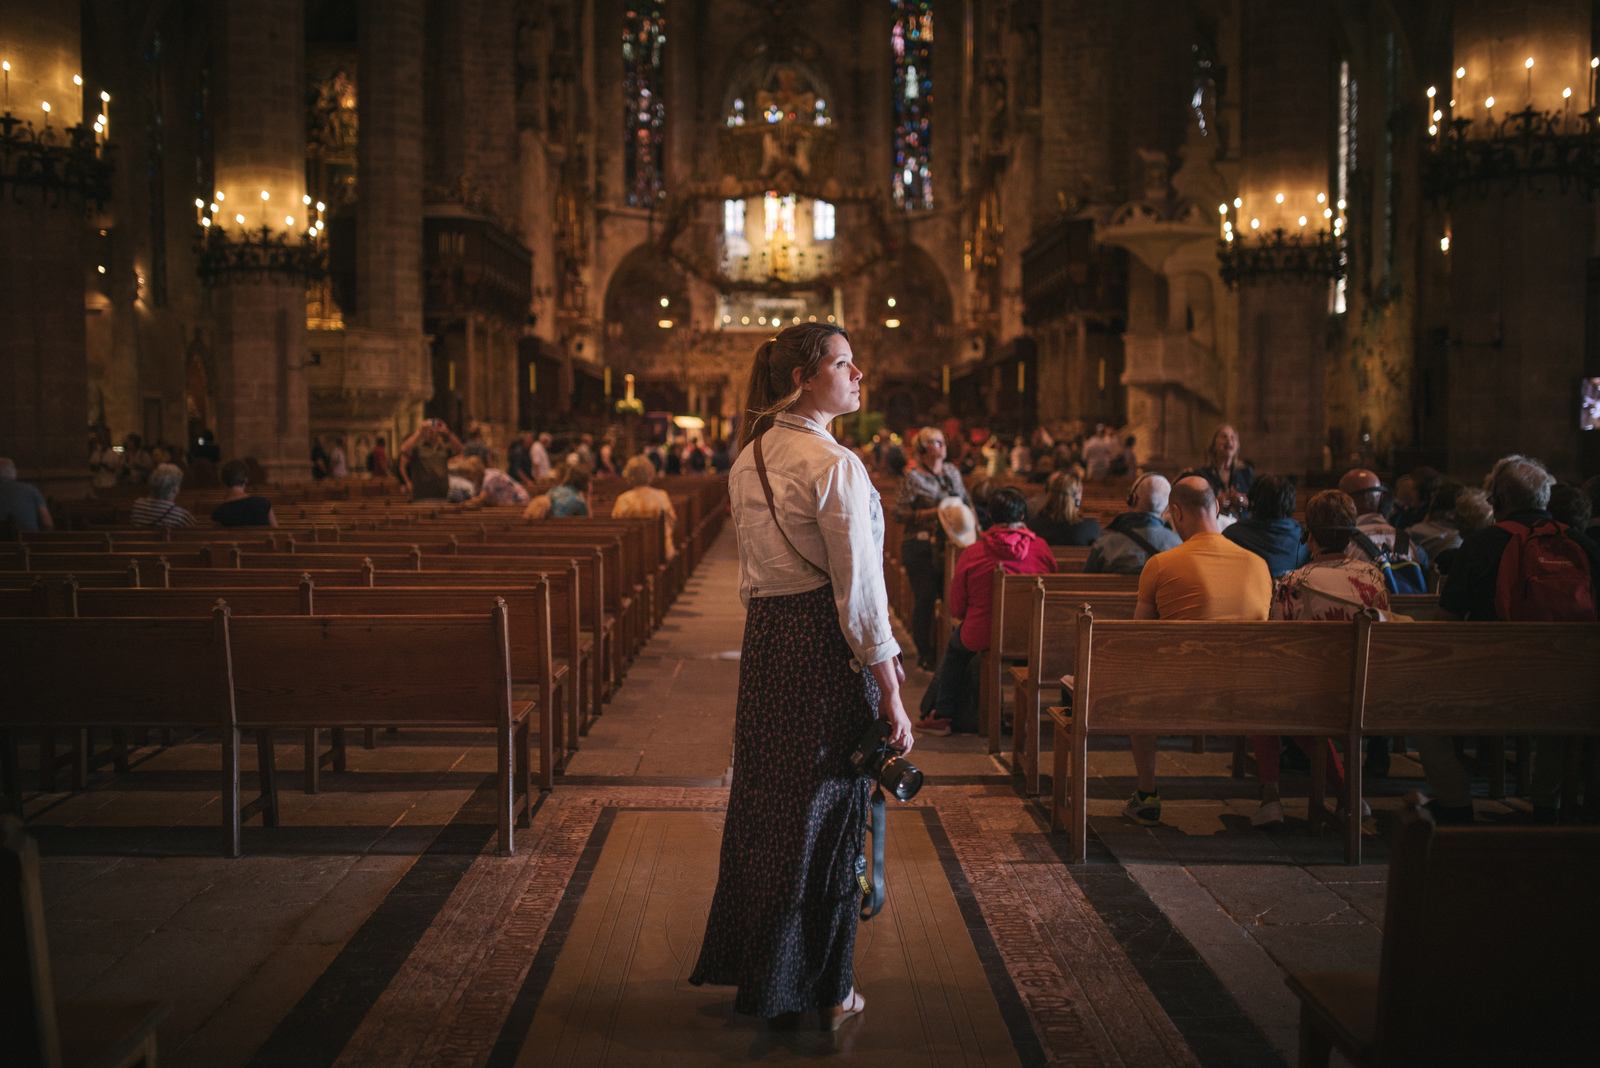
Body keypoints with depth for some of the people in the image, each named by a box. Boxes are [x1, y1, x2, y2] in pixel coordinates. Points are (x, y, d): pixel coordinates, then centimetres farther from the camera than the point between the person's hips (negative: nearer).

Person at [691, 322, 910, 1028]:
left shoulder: (748, 459, 9)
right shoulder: (833, 465, -16)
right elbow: (860, 589, -18)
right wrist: (891, 693, -15)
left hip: (765, 639, 8)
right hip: (827, 646, -8)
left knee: (765, 800, 17)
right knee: (824, 813, 5)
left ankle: (748, 967, 33)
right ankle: (816, 990, 19)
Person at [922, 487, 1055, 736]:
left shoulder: (971, 553, -11)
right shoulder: (1041, 548, -7)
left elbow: (956, 610, -3)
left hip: (983, 637, -2)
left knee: (955, 642, 31)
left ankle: (943, 715, 36)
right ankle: (965, 717, 38)